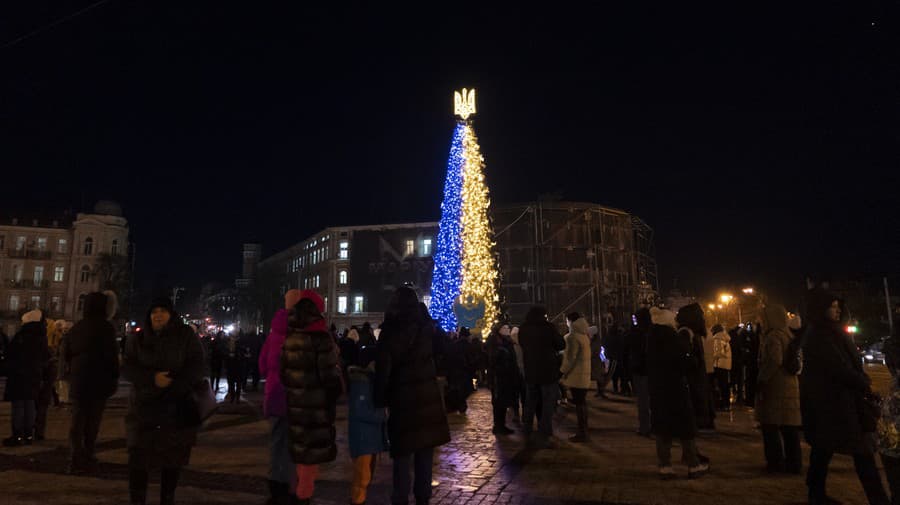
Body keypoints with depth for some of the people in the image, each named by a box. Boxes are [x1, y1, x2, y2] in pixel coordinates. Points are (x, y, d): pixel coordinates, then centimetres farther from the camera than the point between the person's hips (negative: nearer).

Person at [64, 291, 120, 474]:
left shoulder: (76, 327, 9)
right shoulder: (105, 327, -11)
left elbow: (67, 354, 15)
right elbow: (112, 355, -13)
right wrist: (114, 377, -4)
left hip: (78, 381, 6)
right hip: (98, 382, -6)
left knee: (77, 420, 11)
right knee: (92, 421, 3)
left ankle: (76, 460, 10)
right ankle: (87, 459, 6)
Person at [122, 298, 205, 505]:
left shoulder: (186, 336, 3)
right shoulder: (138, 339, 9)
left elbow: (196, 367, -4)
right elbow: (127, 368, -1)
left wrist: (174, 386, -18)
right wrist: (152, 378, -18)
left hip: (178, 408, -1)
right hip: (144, 407, 1)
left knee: (173, 456, 5)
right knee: (139, 455, -4)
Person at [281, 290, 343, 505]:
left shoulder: (288, 337, -3)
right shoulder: (321, 338, -9)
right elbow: (330, 373, -6)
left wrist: (290, 389, 10)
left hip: (295, 400, 2)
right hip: (317, 401, -2)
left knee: (301, 446, 13)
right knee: (313, 447, 9)